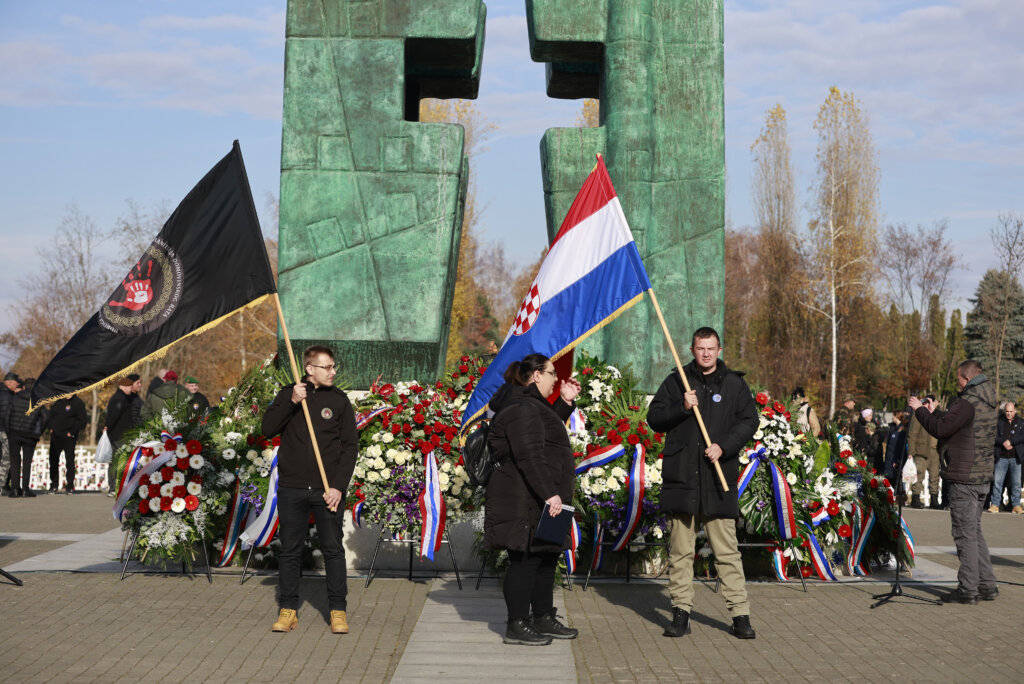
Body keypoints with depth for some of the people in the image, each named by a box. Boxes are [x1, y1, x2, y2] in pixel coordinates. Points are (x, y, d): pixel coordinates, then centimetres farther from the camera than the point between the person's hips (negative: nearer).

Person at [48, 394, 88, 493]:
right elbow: (51, 415, 22)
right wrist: (51, 428, 8)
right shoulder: (58, 402, 10)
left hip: (69, 437, -5)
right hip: (55, 436, 5)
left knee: (69, 462, 0)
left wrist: (72, 432, -11)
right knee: (53, 461, 7)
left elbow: (82, 421, -8)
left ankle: (70, 486, 6)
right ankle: (54, 486, 15)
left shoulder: (78, 403, -5)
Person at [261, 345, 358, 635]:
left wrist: (339, 486, -7)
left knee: (333, 549, 0)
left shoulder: (338, 400, 4)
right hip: (292, 489, 1)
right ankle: (288, 610, 16)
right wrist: (291, 402, -16)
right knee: (290, 549, 6)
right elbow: (268, 428, -3)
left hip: (327, 489, -1)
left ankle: (338, 611, 9)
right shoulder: (288, 394, 6)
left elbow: (350, 445, 2)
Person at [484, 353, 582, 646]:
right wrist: (549, 493, -27)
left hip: (539, 501, 11)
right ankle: (516, 625, -1)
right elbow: (529, 456, -25)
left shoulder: (532, 405, 18)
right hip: (524, 500, -11)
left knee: (546, 557, 15)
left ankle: (543, 618, 25)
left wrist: (565, 402, 23)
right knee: (525, 560, -7)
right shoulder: (521, 408, -18)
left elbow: (550, 430, 33)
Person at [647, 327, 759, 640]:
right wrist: (682, 408, -11)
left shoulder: (734, 384, 9)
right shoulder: (675, 382, 10)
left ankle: (740, 614, 3)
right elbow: (654, 418, 7)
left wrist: (723, 446, -8)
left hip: (719, 479, -1)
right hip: (681, 477, 1)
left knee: (727, 551, -2)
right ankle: (681, 612, 12)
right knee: (680, 550, 5)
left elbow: (749, 421, 5)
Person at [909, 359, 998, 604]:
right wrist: (936, 411, 15)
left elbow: (940, 429, -17)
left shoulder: (968, 403, -17)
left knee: (965, 533, -4)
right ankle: (987, 585, 19)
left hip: (964, 478, -9)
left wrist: (919, 409, -5)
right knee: (975, 531, 17)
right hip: (983, 476, 9)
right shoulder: (987, 403, 13)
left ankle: (968, 589, 0)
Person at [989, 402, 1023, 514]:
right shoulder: (999, 421, 6)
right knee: (997, 481, -3)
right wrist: (1003, 442, -17)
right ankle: (995, 504, 2)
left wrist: (1011, 441, -14)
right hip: (1001, 457, 0)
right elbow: (994, 436, -2)